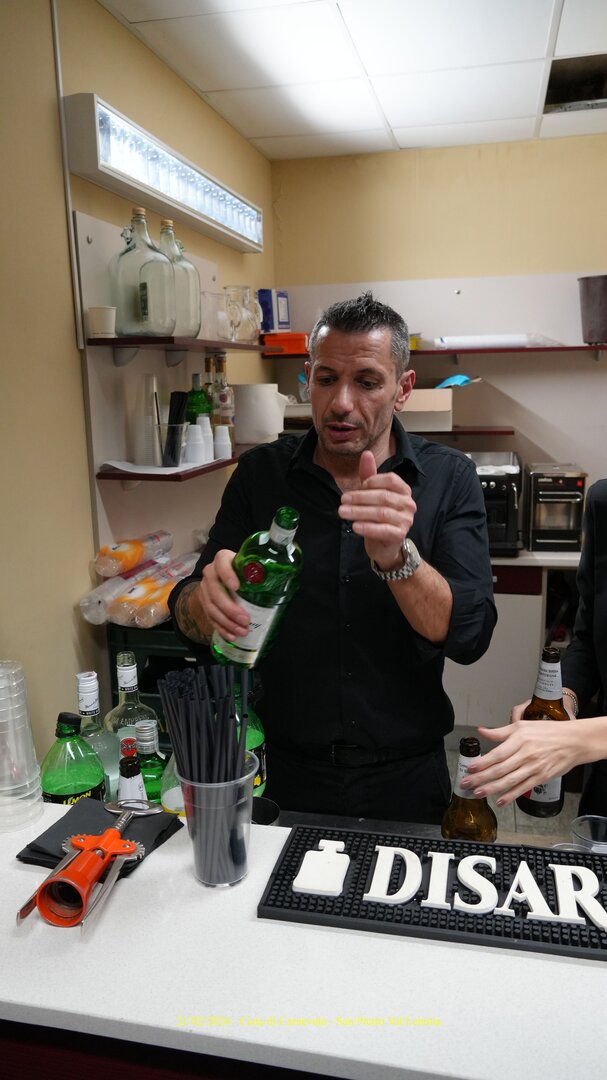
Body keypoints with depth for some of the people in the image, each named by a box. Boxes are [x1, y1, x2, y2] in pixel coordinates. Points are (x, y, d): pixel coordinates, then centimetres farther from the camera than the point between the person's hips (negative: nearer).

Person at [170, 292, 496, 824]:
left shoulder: (448, 478, -9)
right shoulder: (260, 472, -6)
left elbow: (469, 635, -17)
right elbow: (188, 618, -6)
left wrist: (395, 556, -35)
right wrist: (207, 598, -30)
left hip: (404, 778, 0)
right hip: (283, 772, 1)